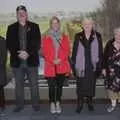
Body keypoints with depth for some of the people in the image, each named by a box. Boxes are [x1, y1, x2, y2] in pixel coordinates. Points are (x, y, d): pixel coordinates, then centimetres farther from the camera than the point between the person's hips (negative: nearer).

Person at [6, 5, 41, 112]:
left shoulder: (34, 26, 5)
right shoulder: (11, 28, 8)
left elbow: (37, 43, -1)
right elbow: (9, 44, 2)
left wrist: (28, 53, -15)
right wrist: (18, 54, -13)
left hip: (31, 60, -1)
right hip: (17, 61, 1)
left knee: (34, 84, 7)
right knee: (19, 85, 11)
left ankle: (36, 104, 20)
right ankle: (19, 105, 23)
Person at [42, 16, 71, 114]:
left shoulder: (64, 37, 10)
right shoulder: (46, 37, 6)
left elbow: (67, 50, 3)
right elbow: (45, 52, 0)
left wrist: (60, 59, -12)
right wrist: (52, 60, -14)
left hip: (62, 66, 1)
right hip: (50, 66, -1)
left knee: (60, 86, 6)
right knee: (52, 86, -3)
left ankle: (58, 104, 19)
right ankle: (52, 104, 11)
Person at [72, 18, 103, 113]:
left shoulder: (97, 36, 3)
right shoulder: (78, 36, 3)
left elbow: (100, 52, 3)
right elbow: (74, 51, 5)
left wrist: (100, 65, -1)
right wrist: (74, 65, 1)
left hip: (93, 66, 1)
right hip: (81, 66, 0)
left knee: (91, 85, 10)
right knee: (81, 85, 2)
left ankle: (90, 102, 27)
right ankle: (80, 104, 15)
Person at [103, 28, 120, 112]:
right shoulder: (110, 44, -1)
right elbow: (105, 57, 4)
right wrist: (104, 68, 3)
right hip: (111, 70, 3)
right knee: (111, 86, 13)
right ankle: (113, 104, 31)